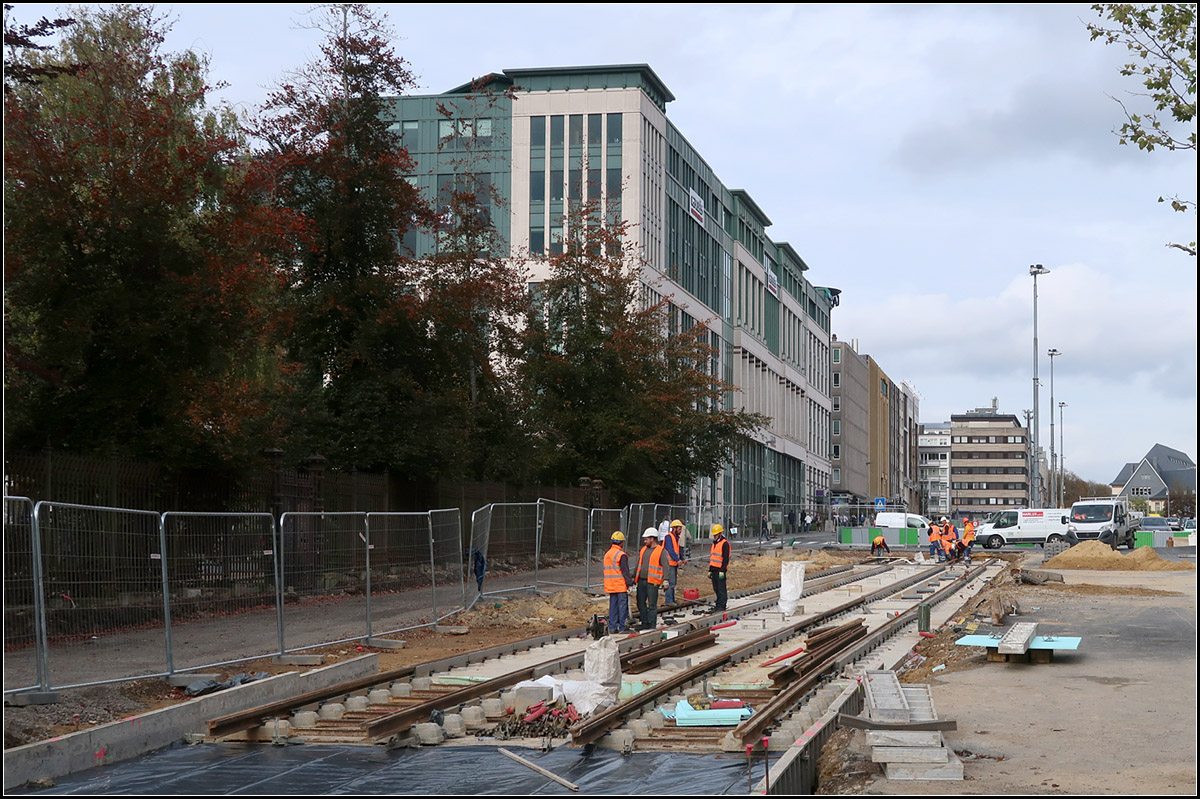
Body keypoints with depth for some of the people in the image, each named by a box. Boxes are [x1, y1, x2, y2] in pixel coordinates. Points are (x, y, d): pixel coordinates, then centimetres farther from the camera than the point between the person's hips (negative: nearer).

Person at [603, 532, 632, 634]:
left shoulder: (607, 554, 12)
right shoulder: (621, 555, -13)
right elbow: (625, 571, -16)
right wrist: (629, 584, -13)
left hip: (610, 586, 7)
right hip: (621, 586, -7)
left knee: (613, 606, 10)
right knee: (622, 606, -2)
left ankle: (612, 627, 9)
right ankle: (622, 627, -1)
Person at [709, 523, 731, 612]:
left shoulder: (724, 543, -9)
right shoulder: (714, 543, 19)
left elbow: (726, 558, -15)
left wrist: (722, 571, -20)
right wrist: (710, 570, 21)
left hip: (720, 570, -9)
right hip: (714, 570, 9)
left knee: (721, 588, -6)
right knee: (716, 588, 10)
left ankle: (722, 606, -5)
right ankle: (718, 604, 16)